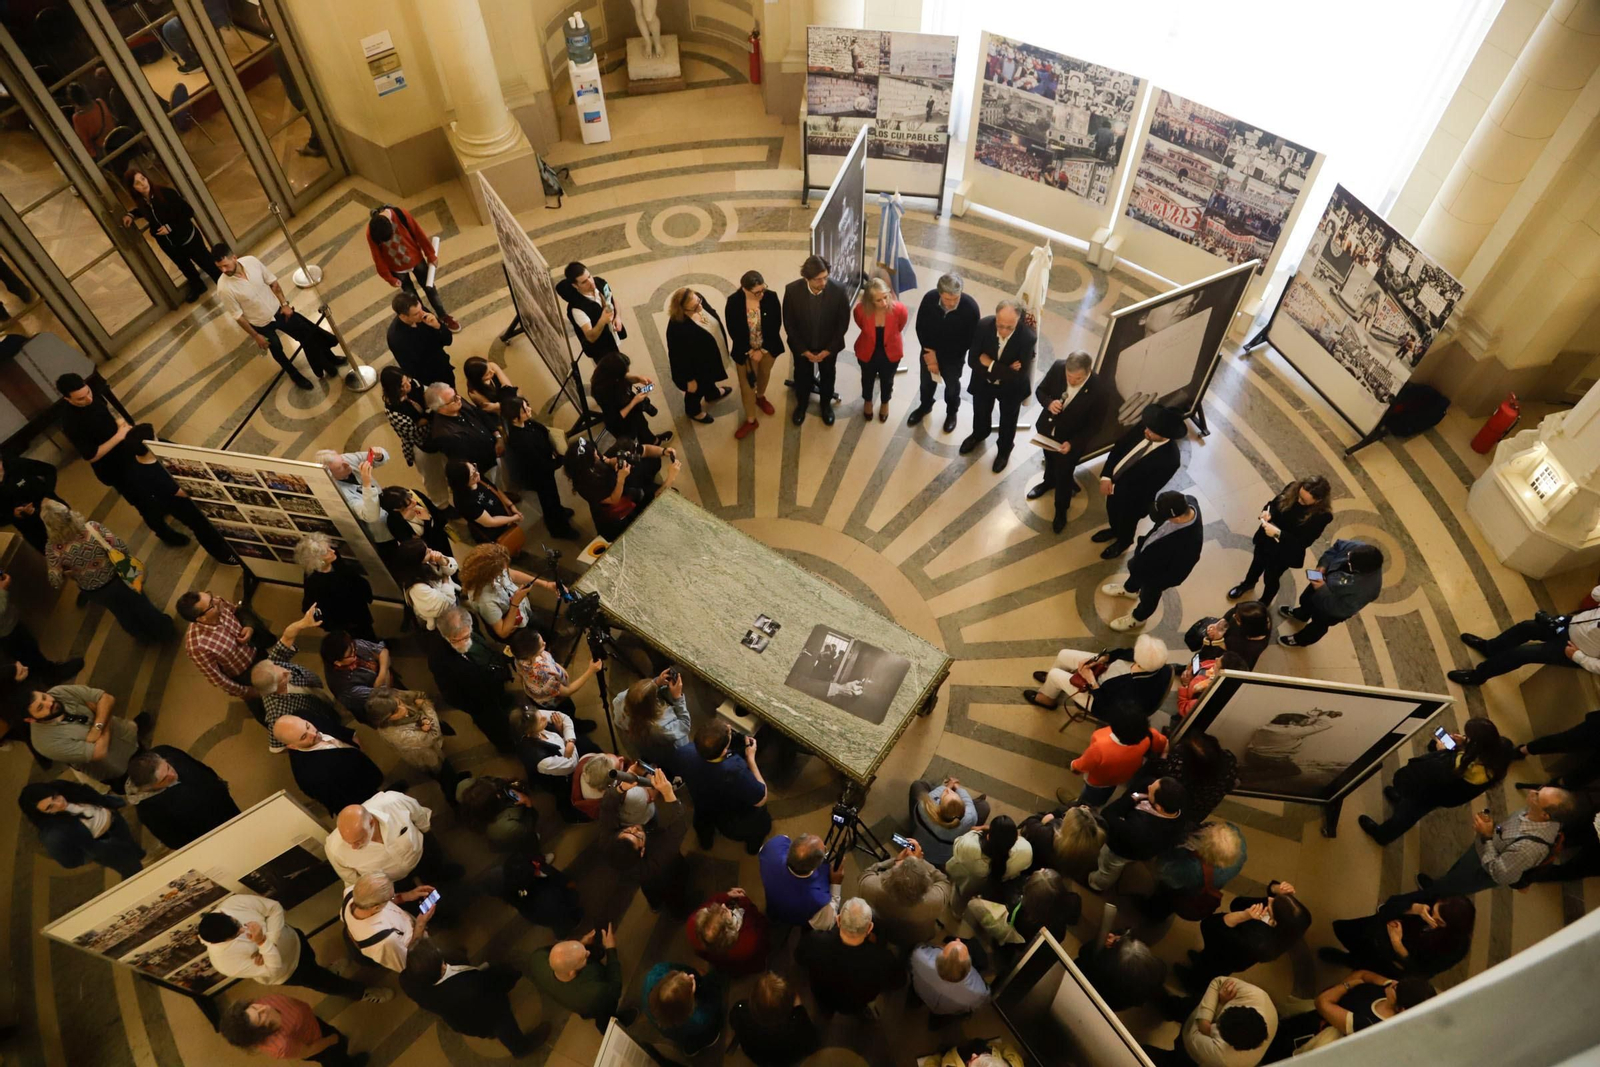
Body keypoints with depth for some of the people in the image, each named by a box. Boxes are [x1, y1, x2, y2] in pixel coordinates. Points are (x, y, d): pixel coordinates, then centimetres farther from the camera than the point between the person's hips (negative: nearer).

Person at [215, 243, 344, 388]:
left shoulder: (251, 261, -20)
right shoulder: (224, 287, -29)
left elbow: (272, 282, -4)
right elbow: (238, 316, -18)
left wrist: (284, 303, -3)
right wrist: (255, 336, -12)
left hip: (278, 310, 3)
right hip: (261, 324, -3)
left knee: (308, 333, 15)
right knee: (277, 351, 19)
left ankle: (329, 359, 41)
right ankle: (294, 375, 47)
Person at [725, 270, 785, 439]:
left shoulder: (771, 297, -23)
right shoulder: (733, 302, -26)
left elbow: (776, 326, -15)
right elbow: (733, 331, -16)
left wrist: (762, 350, -15)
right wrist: (750, 351, -15)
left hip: (768, 348, 2)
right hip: (745, 350, -2)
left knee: (764, 374, 28)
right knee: (746, 384, 11)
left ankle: (760, 397, 60)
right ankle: (751, 420, 30)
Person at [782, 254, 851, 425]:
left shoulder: (838, 291, -28)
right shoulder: (792, 290, -28)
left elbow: (843, 323, -14)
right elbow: (789, 324, -14)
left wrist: (828, 350, -13)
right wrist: (804, 350, -12)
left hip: (828, 345, 0)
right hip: (801, 344, 0)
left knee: (827, 375, 24)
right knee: (802, 374, 24)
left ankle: (826, 403, 53)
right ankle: (801, 403, 52)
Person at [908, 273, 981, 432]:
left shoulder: (971, 307, -33)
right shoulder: (929, 298, -27)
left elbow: (970, 339, -20)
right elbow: (920, 328, -12)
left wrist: (938, 355, -17)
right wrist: (929, 352, -14)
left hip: (953, 356, -2)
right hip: (929, 350, 2)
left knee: (952, 385, 24)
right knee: (927, 381, 26)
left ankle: (951, 411, 53)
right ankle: (925, 406, 56)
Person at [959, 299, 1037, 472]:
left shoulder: (1027, 337, -35)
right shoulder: (983, 326, -29)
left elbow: (1019, 375, -34)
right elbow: (973, 361, -23)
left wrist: (991, 365, -30)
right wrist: (1004, 371, -30)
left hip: (1011, 387, -2)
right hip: (984, 381, 2)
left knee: (1008, 420, 25)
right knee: (980, 412, 29)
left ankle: (1004, 448, 54)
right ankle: (979, 434, 63)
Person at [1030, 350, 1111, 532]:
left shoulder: (1099, 392, -34)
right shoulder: (1057, 367, -25)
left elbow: (1093, 426, -20)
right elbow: (1041, 390, -8)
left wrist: (1072, 443, -30)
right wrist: (1049, 403, -29)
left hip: (1072, 441, -4)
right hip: (1047, 429, 4)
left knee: (1064, 476, 17)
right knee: (1049, 459, 33)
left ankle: (1061, 510, 45)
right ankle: (1049, 481, 67)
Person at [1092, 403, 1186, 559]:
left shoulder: (1170, 459, -37)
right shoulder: (1142, 428, -21)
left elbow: (1148, 489, -27)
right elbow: (1118, 447, -8)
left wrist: (1115, 489, -21)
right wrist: (1106, 477, -15)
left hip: (1132, 498, -5)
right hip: (1112, 481, 5)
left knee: (1126, 522, 26)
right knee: (1112, 511, 33)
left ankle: (1123, 542, 59)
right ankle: (1114, 530, 66)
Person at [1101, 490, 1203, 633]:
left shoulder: (1189, 543, -46)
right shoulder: (1186, 502, -28)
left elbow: (1176, 573, -27)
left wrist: (1160, 583, -12)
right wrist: (1145, 542, 8)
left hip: (1156, 573, -6)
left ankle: (1138, 618, 57)